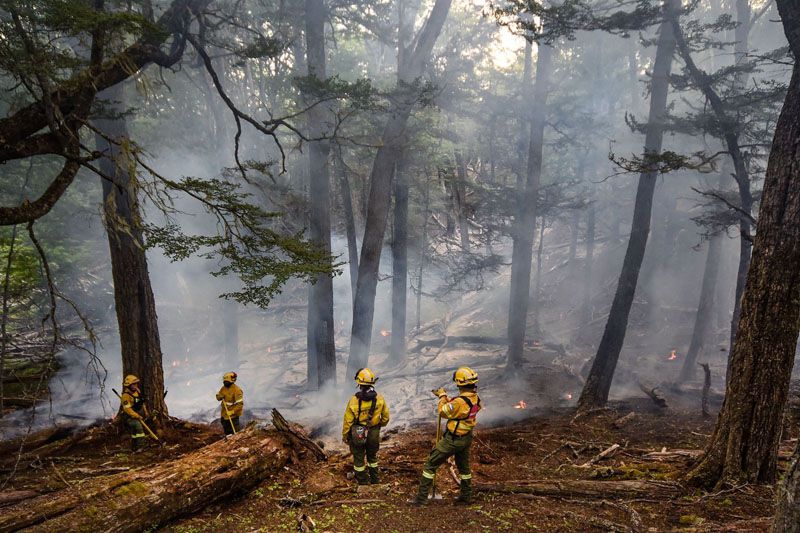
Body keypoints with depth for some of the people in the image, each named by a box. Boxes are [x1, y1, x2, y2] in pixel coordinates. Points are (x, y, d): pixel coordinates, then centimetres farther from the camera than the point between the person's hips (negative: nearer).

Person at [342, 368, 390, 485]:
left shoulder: (354, 400, -22)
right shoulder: (379, 399, -13)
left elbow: (348, 421, -13)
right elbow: (385, 417, 0)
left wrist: (344, 435, 1)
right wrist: (380, 425, 21)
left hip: (357, 434, -3)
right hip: (374, 434, 3)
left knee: (359, 458, 16)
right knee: (372, 456, 24)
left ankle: (362, 480, 28)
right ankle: (374, 479, 36)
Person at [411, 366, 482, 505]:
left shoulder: (460, 401, -32)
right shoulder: (475, 398, -6)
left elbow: (442, 411, -15)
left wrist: (442, 396, -1)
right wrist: (445, 397, 12)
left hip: (452, 440, -8)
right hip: (467, 438, 8)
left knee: (430, 465, 3)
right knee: (464, 466, 27)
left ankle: (422, 498, 7)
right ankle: (466, 496, 39)